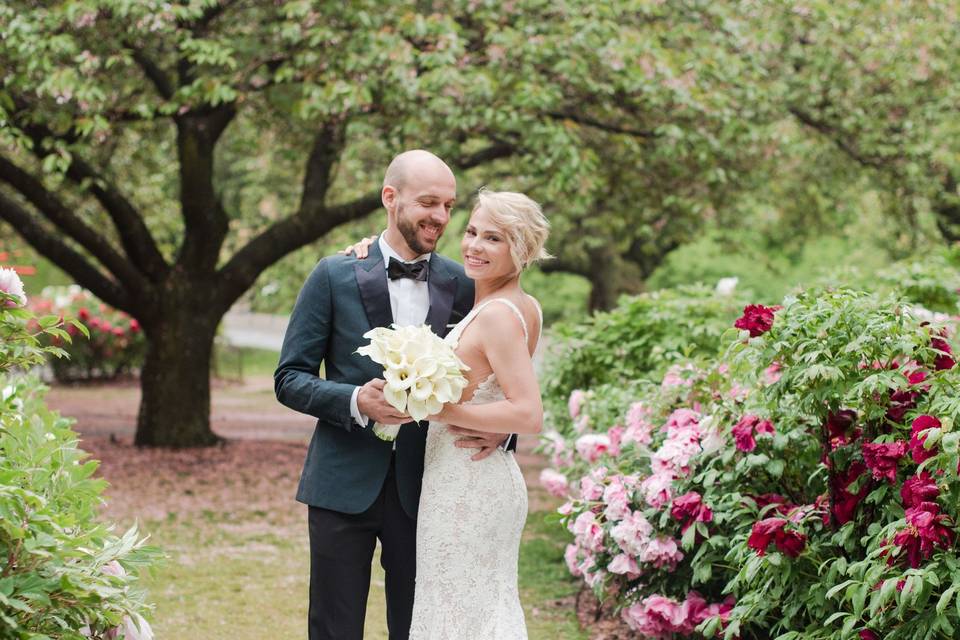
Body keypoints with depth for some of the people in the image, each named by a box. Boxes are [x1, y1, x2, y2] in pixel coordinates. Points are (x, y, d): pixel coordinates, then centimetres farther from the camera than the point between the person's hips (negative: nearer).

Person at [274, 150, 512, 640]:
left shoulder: (459, 284, 4)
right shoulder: (335, 276, -3)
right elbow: (289, 379, -2)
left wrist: (500, 429, -12)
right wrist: (356, 400, -20)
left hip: (423, 488, 2)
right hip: (345, 487, -2)